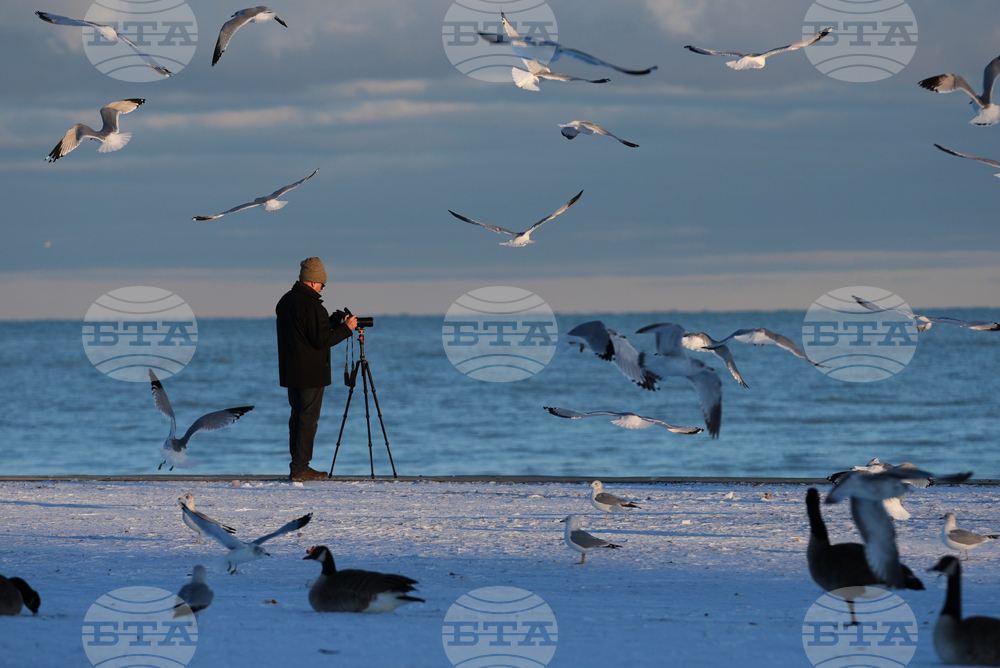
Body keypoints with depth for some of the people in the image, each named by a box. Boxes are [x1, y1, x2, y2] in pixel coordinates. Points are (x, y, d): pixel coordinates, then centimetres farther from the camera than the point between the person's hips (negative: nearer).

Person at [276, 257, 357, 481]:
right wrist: (345, 329, -9)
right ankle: (301, 468, -5)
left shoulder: (285, 302, 9)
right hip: (311, 373, -9)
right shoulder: (311, 306, -19)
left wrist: (330, 324, 15)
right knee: (309, 418, -4)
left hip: (290, 371, 9)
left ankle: (296, 465, 15)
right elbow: (321, 341, -20)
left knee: (297, 415, 14)